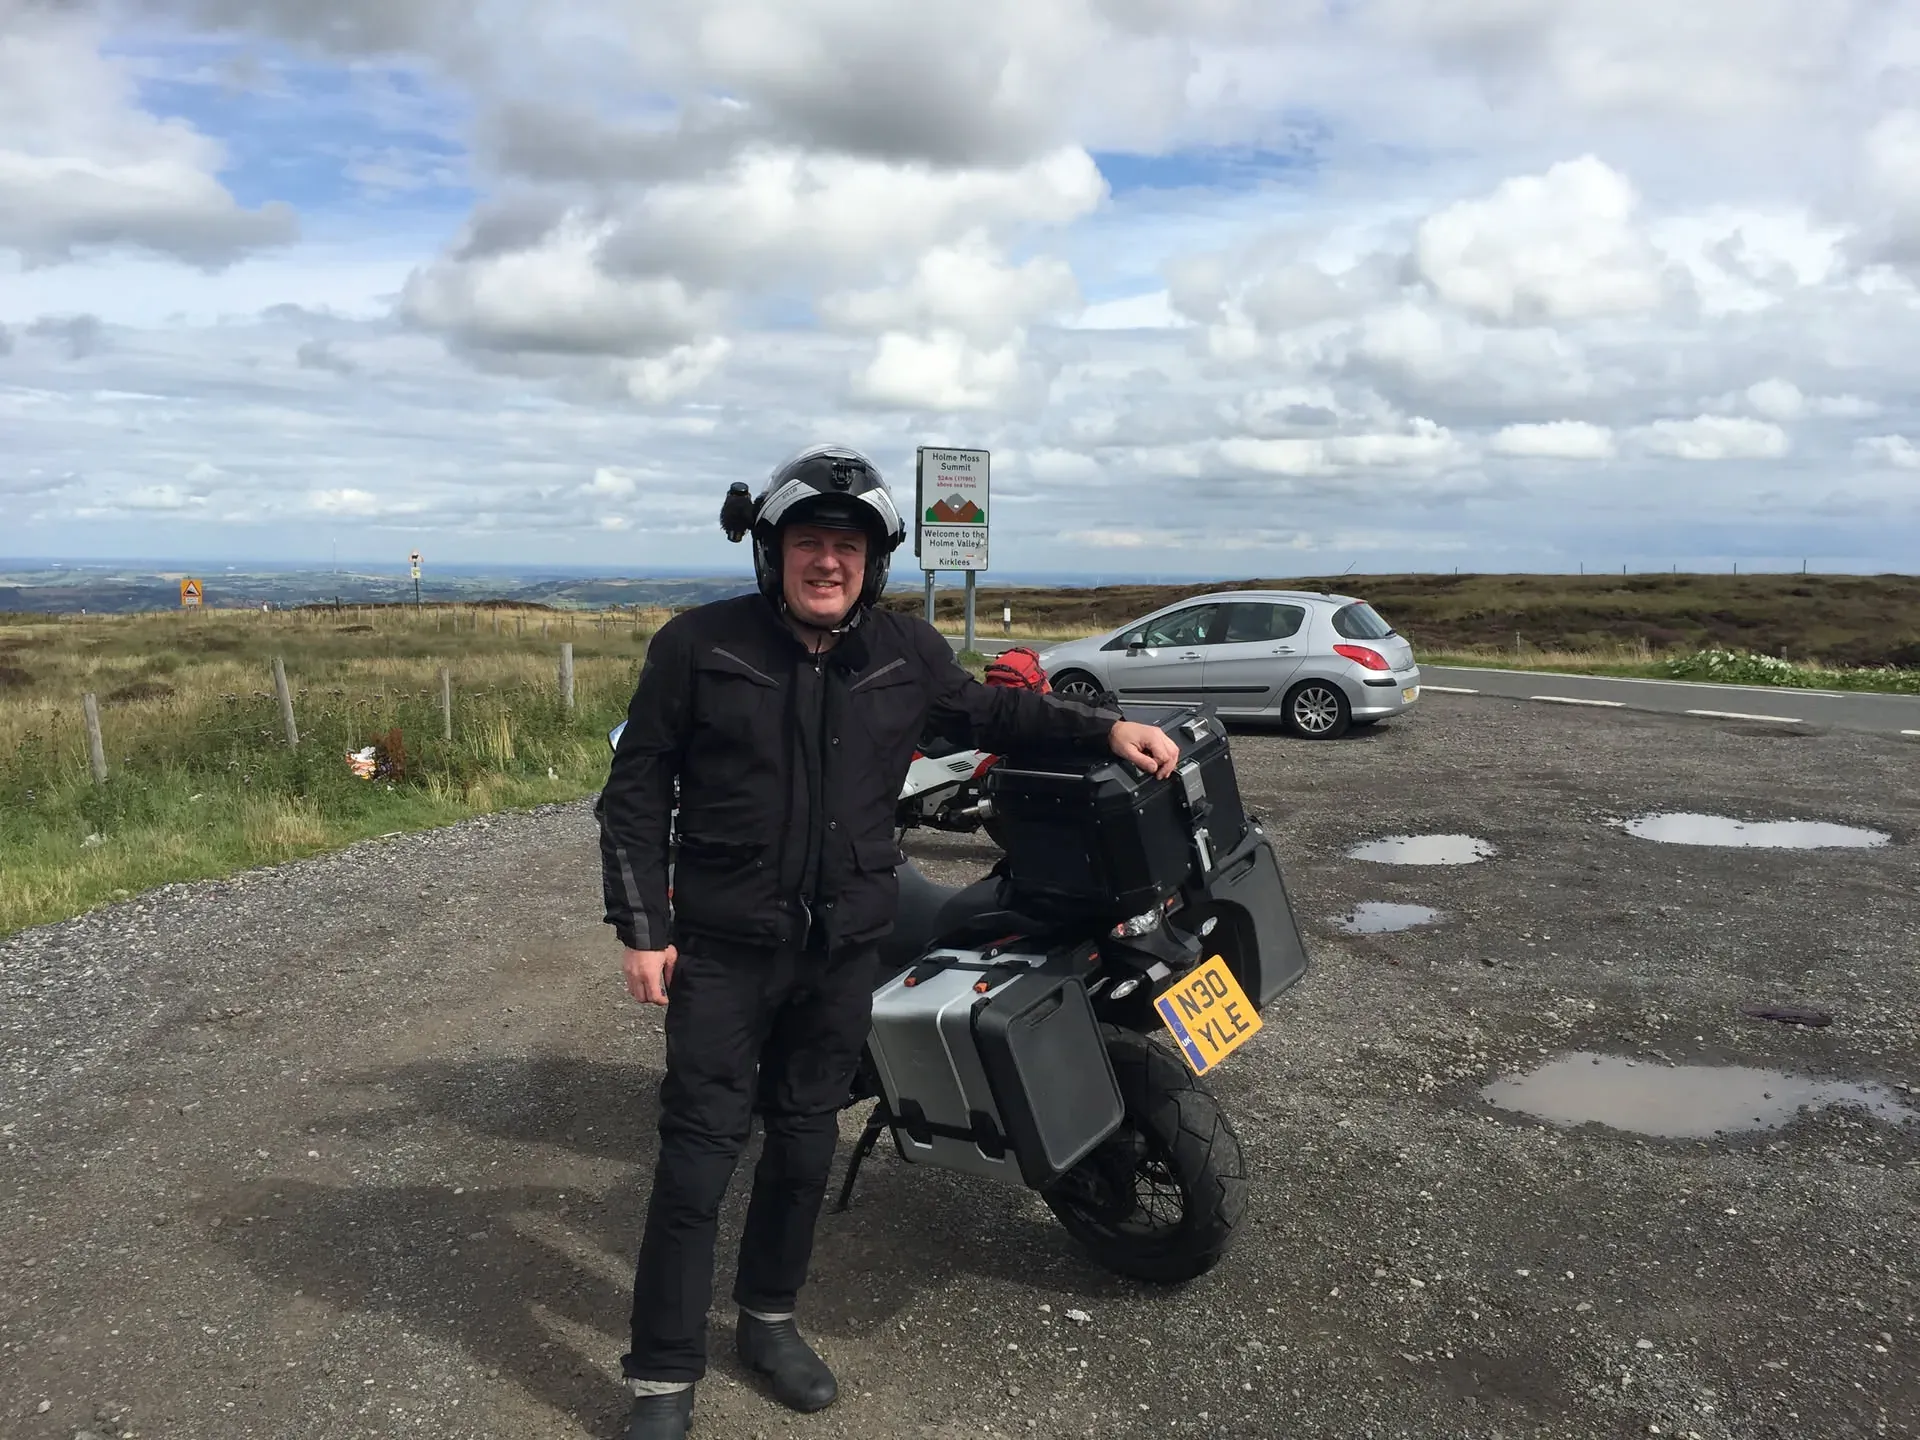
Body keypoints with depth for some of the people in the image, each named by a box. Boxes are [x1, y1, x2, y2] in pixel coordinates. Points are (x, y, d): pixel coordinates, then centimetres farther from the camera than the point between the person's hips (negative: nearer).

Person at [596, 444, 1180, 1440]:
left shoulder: (905, 654, 2)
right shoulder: (699, 645, -8)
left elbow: (990, 713, 19)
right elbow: (636, 791, -4)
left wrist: (1106, 729, 9)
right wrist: (641, 927, -9)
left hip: (844, 945, 4)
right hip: (723, 945, -3)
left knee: (805, 1141, 14)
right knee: (699, 1152, -2)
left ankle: (768, 1319, 35)